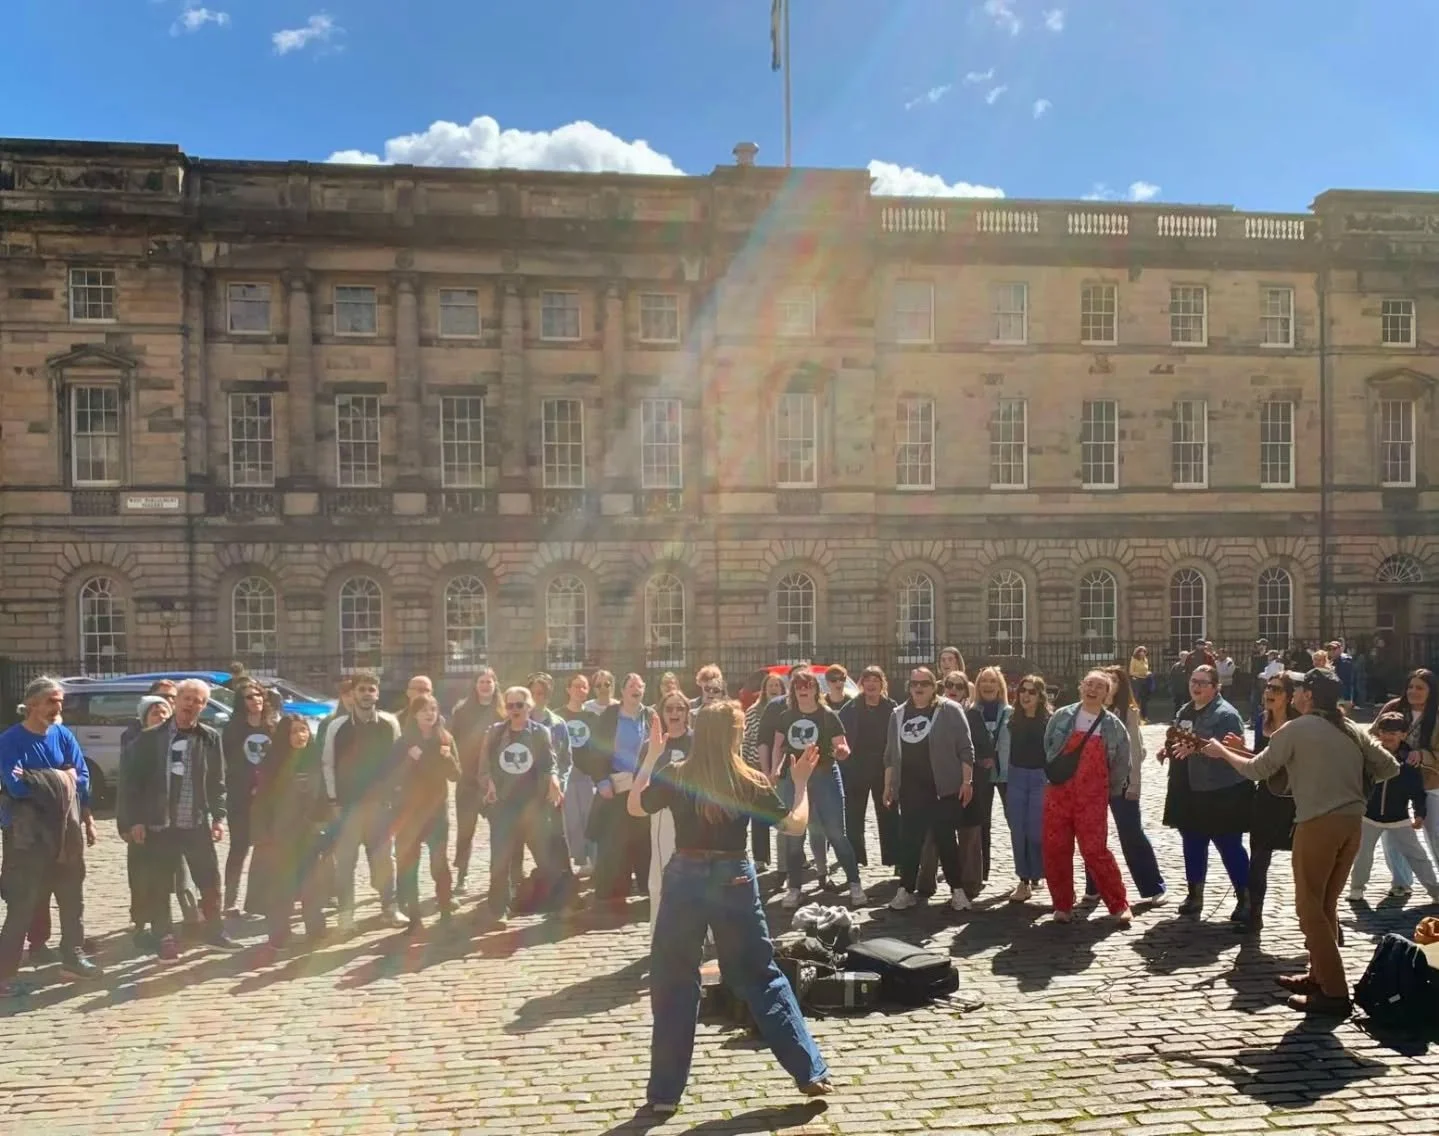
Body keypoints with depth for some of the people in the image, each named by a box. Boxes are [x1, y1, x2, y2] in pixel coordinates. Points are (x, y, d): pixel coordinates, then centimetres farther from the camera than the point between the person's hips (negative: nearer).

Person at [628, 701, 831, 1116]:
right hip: (734, 881, 0)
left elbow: (634, 807, 10)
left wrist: (650, 758, 13)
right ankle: (810, 1071, 17)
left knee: (673, 985, 10)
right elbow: (796, 825, -2)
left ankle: (665, 1092, 14)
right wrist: (801, 781, 9)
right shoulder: (751, 782, -8)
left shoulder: (675, 777, -7)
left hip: (685, 879, 0)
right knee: (761, 976, 13)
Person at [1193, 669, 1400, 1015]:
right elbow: (1390, 767, 11)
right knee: (1326, 904, 18)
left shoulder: (1295, 729, -6)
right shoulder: (1352, 731, 11)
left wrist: (1222, 751, 12)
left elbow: (1257, 770, -2)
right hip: (1352, 822, 7)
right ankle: (1319, 976, 26)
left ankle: (1335, 993, -1)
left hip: (1319, 823, -7)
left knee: (1310, 906, 0)